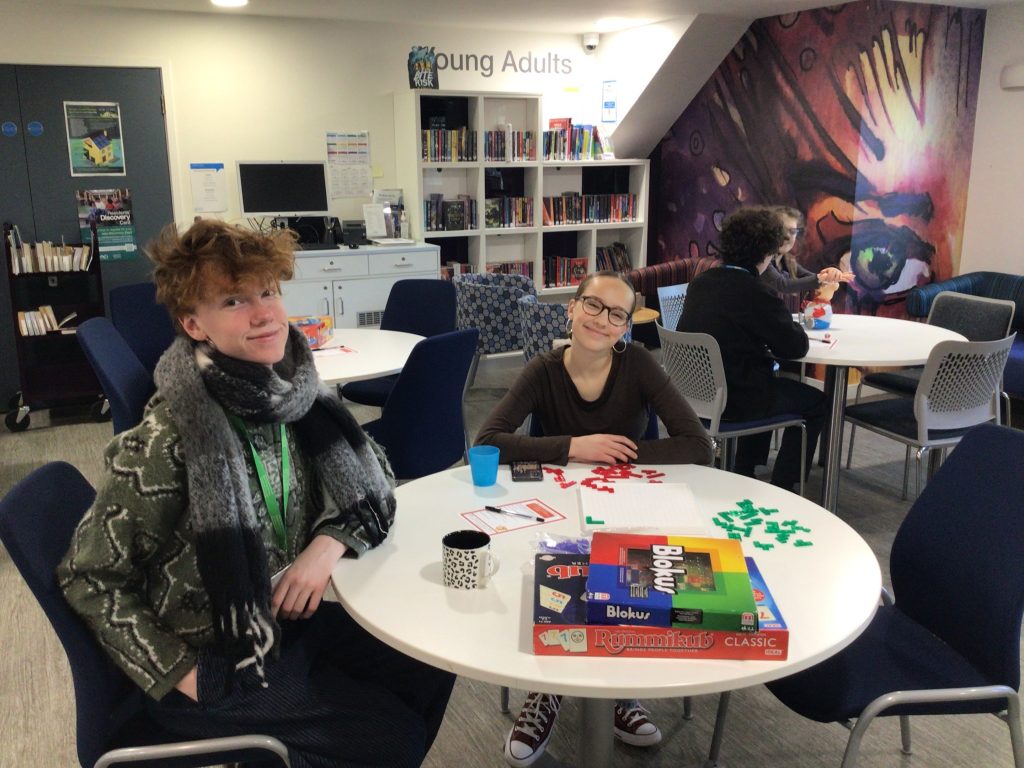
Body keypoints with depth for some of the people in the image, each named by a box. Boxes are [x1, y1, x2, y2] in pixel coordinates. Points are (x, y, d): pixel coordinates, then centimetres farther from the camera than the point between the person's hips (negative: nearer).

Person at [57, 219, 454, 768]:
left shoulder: (290, 394, -9)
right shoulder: (169, 438, -27)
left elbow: (371, 486, 3)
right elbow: (87, 578, -17)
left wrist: (328, 544, -16)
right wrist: (181, 676, -18)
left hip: (288, 618, 6)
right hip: (213, 660, -6)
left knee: (431, 667, 8)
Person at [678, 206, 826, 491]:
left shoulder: (700, 283, 2)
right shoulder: (755, 294, -20)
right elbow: (796, 347, -13)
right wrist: (793, 326, 9)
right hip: (735, 400, -8)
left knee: (767, 384, 36)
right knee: (815, 402, 16)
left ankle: (744, 476, 40)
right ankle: (782, 489, 18)